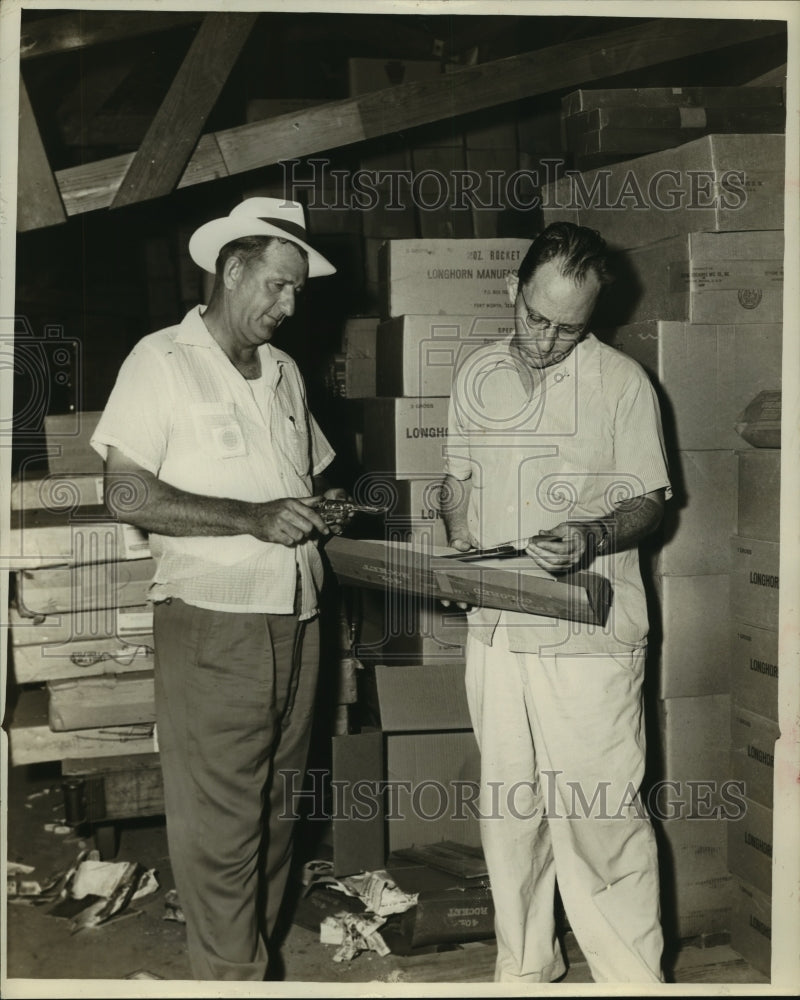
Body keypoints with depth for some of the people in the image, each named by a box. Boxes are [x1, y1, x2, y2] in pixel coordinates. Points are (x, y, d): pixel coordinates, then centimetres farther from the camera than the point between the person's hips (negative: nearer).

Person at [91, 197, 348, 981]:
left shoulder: (283, 373, 15)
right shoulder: (162, 361, -4)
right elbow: (126, 494, -12)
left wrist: (323, 506, 3)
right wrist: (253, 518, -17)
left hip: (295, 620, 6)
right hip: (212, 623, -6)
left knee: (276, 810, 13)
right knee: (220, 825, -2)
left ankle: (256, 951, 27)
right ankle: (231, 975, 10)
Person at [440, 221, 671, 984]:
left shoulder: (623, 383, -6)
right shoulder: (475, 376, 8)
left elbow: (648, 501, -1)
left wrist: (592, 536, -21)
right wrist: (461, 550, 0)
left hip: (589, 637, -5)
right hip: (495, 629, 5)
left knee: (600, 816, -4)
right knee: (508, 806, 14)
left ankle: (631, 978, 12)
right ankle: (523, 967, 30)